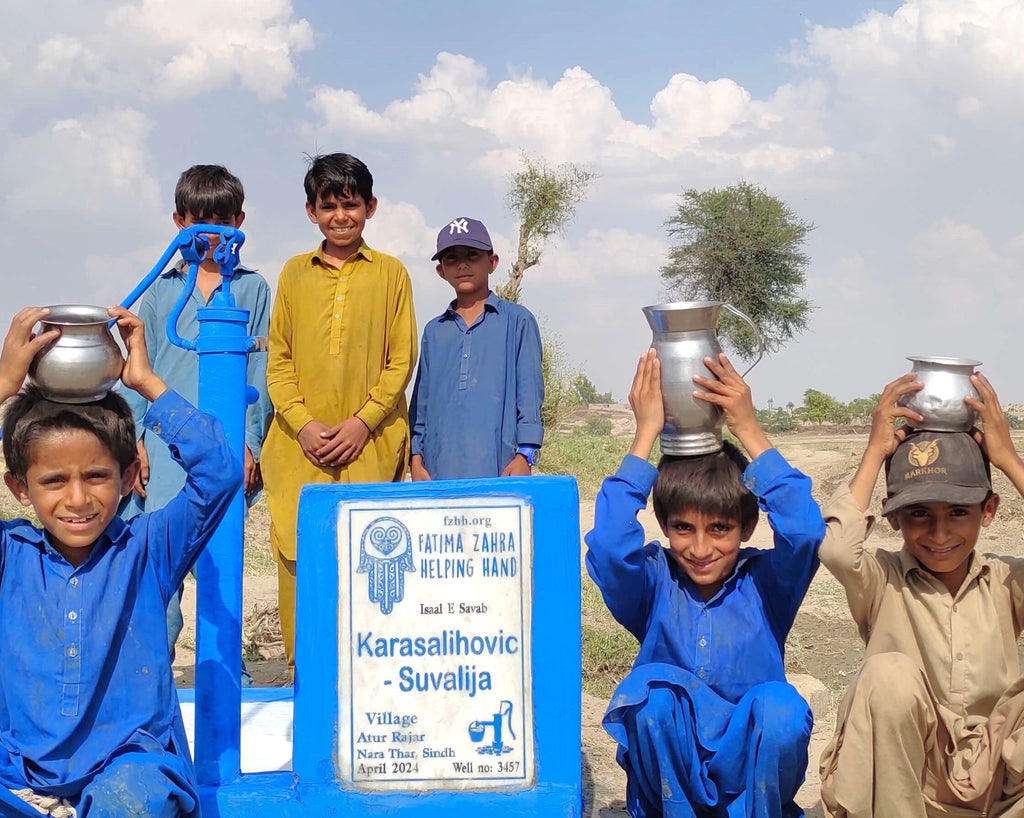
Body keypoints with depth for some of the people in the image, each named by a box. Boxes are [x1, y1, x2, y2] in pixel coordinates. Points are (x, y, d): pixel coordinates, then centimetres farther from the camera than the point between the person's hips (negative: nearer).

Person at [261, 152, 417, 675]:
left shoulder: (390, 273, 8)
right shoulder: (294, 273, 13)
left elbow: (401, 361, 4)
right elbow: (278, 360, 10)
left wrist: (361, 422, -7)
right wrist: (304, 424, -5)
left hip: (370, 445, -2)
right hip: (301, 445, 2)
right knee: (297, 551, -2)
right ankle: (302, 668, 9)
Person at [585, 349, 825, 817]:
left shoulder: (764, 584, -5)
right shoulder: (653, 582, -6)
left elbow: (805, 532, -25)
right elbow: (608, 547, -27)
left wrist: (749, 431, -22)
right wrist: (646, 434, -23)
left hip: (750, 776, 0)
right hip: (669, 778, 0)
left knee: (780, 707, -31)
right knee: (653, 687, -29)